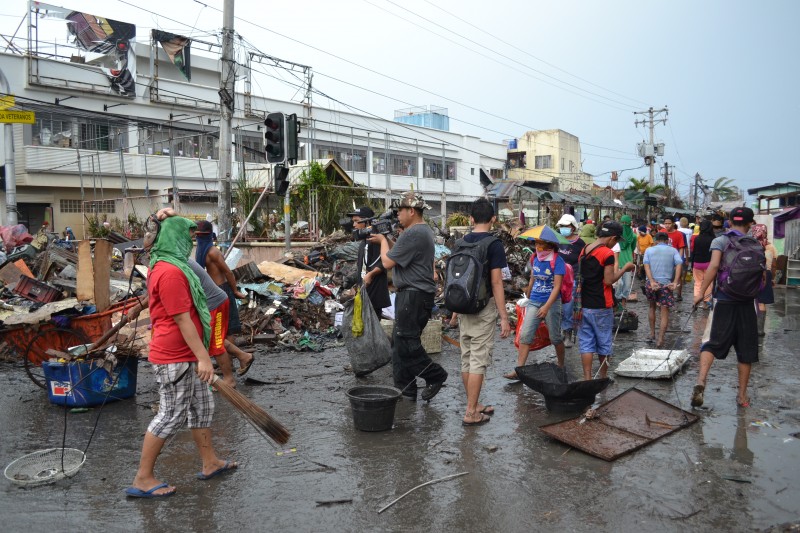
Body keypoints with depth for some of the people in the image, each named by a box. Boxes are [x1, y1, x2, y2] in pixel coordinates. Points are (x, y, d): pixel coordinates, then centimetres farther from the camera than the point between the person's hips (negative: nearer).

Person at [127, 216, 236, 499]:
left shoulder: (163, 266, 13)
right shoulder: (172, 272, -22)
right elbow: (182, 319, -24)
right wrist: (203, 357, -22)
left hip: (185, 356, 11)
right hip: (175, 358, -11)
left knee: (202, 406, 17)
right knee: (171, 416, 0)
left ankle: (210, 463, 30)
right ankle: (143, 480, 12)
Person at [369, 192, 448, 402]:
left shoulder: (412, 234, -18)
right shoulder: (424, 230, 17)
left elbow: (388, 262, -16)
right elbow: (401, 256, 20)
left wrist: (383, 239, 1)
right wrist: (386, 241, 10)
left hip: (414, 296, -11)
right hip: (414, 294, 11)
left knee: (405, 343, -7)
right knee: (400, 342, 12)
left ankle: (434, 376, 5)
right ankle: (405, 389, 17)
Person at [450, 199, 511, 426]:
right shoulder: (494, 244, -11)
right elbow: (496, 282, -15)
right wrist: (504, 317, -12)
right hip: (484, 307, -6)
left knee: (467, 358, 13)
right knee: (479, 360, -1)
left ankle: (474, 405, 26)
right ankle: (471, 413, 2)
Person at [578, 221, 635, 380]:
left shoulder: (584, 250, 7)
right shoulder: (607, 253, -14)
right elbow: (609, 281, -16)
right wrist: (624, 269, -5)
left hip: (584, 305, 5)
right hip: (601, 307, -5)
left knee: (586, 342, 6)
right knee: (603, 342, 11)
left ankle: (587, 378, 3)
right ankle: (603, 376, 24)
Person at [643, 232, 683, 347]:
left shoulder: (649, 250, 10)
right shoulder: (673, 250, 9)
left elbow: (646, 265, -5)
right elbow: (679, 264, -7)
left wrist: (652, 282, -14)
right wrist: (675, 282, -15)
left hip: (651, 284, 2)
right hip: (666, 284, -2)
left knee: (652, 307, 24)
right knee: (665, 312, 4)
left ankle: (652, 334, 27)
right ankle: (660, 340, -5)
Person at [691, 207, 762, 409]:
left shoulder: (720, 241, -2)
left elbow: (714, 265, -17)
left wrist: (701, 292, -16)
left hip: (725, 301, -2)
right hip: (747, 303, 2)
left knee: (714, 343, 2)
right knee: (746, 349, 11)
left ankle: (701, 381, -21)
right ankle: (742, 395, 19)